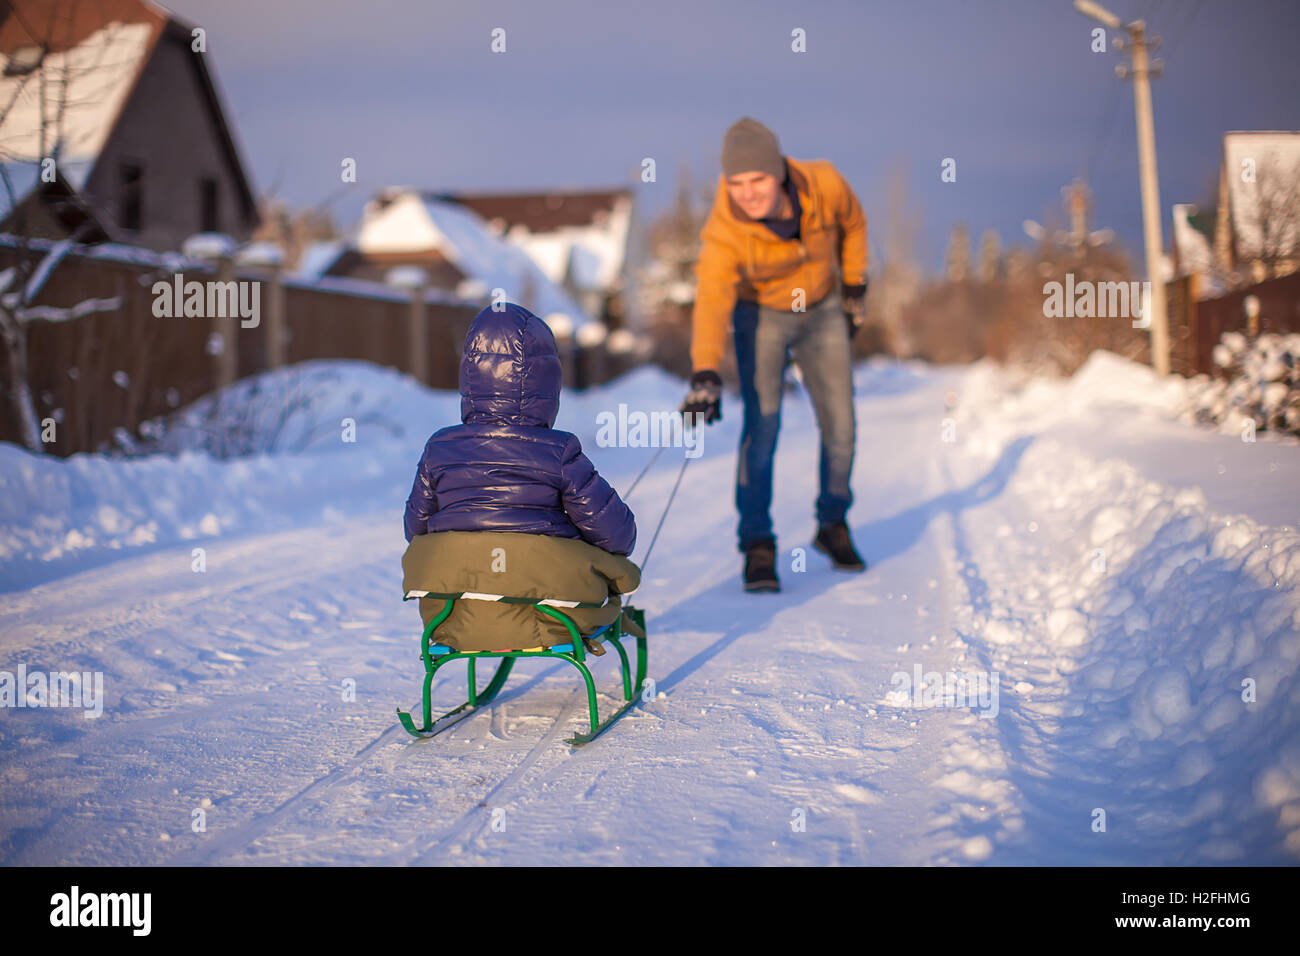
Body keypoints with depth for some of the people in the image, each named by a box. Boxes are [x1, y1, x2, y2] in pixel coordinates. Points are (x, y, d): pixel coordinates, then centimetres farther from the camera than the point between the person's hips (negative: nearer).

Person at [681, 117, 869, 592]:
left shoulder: (824, 184, -24)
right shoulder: (724, 233, -32)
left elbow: (853, 224, -1)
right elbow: (711, 300, -46)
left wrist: (855, 286, 5)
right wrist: (706, 376, -59)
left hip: (824, 313, 3)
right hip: (761, 316, -3)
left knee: (840, 427, 3)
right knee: (762, 423, -18)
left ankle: (833, 526, 25)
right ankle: (757, 544, -7)